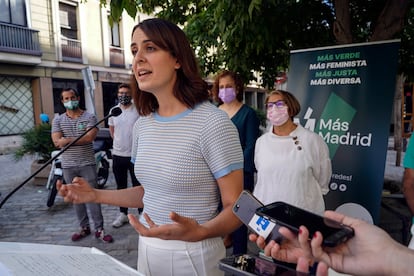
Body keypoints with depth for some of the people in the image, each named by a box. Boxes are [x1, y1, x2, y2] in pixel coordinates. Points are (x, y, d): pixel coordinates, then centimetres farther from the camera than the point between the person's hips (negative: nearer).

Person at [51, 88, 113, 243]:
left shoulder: (89, 117, -1)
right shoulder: (58, 120, 6)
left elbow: (90, 137, -16)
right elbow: (57, 142, -7)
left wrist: (68, 140, -12)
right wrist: (81, 138, -11)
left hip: (87, 164, -3)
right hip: (68, 166, 3)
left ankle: (99, 229, 10)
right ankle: (84, 228, 26)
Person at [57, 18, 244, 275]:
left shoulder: (214, 122, -20)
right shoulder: (142, 124, 1)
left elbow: (235, 208, -16)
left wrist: (199, 232, -33)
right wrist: (95, 195, 2)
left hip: (194, 255, -6)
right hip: (147, 250, 7)